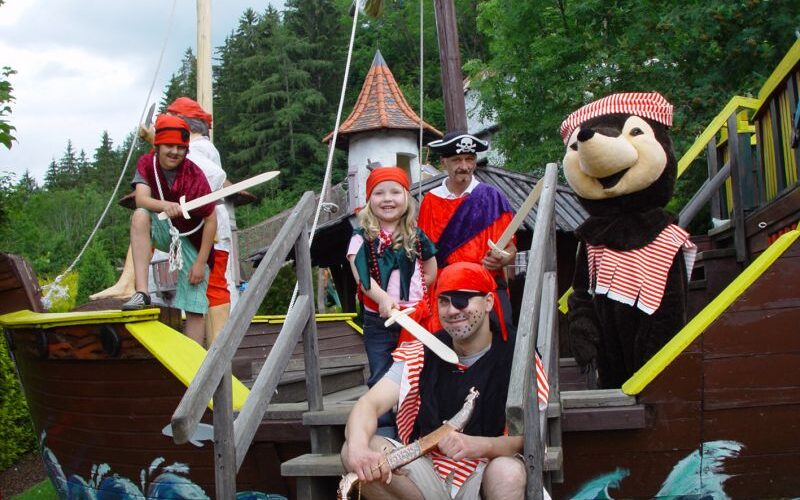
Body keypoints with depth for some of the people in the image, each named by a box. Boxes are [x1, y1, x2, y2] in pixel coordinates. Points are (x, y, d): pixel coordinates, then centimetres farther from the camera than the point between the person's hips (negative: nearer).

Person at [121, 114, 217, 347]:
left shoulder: (194, 176, -23)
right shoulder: (147, 164, -12)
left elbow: (211, 219, -19)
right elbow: (141, 199, -26)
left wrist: (201, 262, -18)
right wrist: (165, 206, -49)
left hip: (192, 240, -3)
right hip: (165, 231, 3)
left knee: (194, 307, -8)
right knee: (140, 215, -30)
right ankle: (142, 293, -34)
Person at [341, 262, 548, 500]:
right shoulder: (421, 355, 0)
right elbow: (370, 403, -11)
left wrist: (479, 445, -36)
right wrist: (359, 447, -35)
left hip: (485, 479, -3)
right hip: (428, 475, 3)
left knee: (507, 471, -37)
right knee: (353, 451, -20)